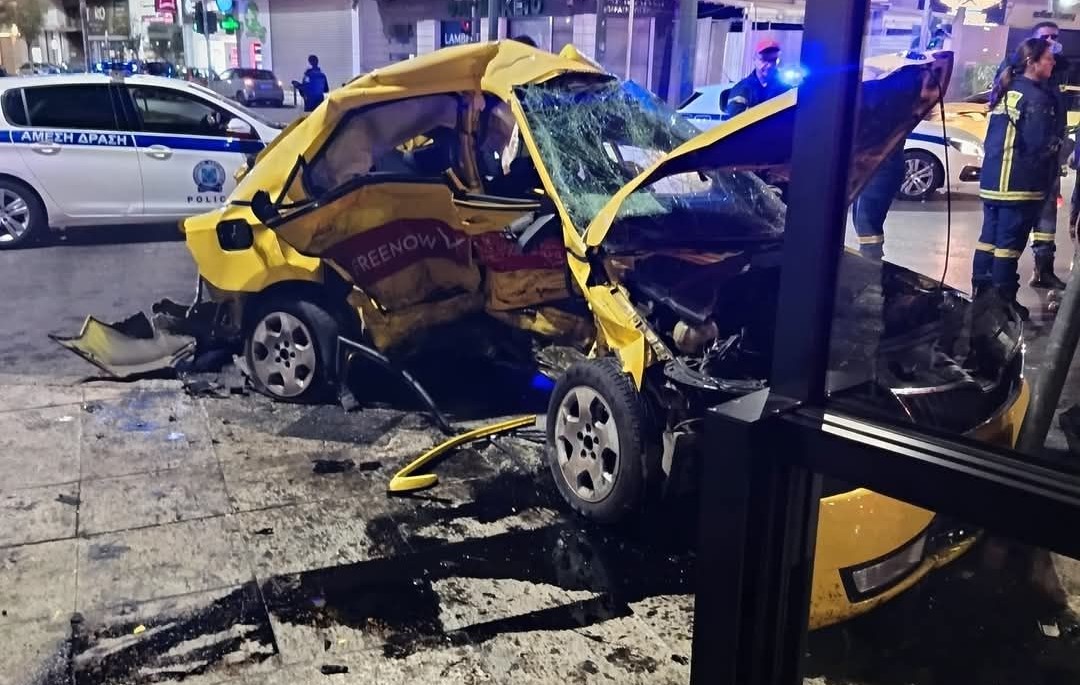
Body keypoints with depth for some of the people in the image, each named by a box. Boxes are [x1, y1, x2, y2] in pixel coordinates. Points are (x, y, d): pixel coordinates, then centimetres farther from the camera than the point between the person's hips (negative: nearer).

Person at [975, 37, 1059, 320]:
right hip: (1020, 182, -8)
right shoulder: (1037, 97, -15)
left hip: (992, 178, 8)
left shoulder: (1005, 89, 11)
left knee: (990, 237, 12)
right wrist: (1055, 150, 2)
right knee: (1009, 243, -2)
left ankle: (981, 294, 19)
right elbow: (1041, 144, -17)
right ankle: (1003, 301, 4)